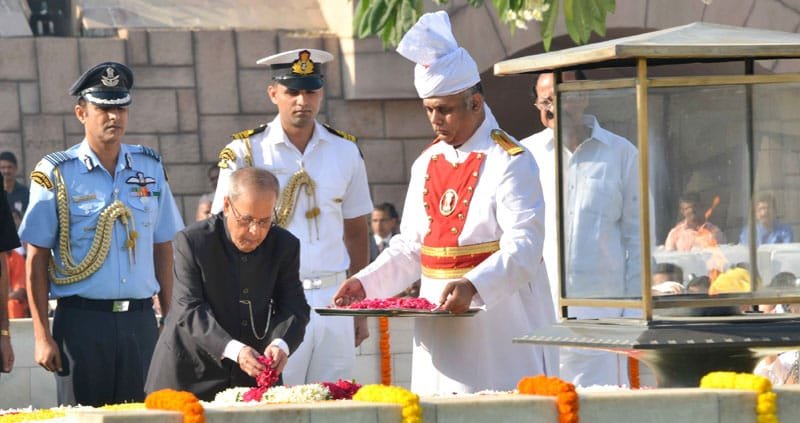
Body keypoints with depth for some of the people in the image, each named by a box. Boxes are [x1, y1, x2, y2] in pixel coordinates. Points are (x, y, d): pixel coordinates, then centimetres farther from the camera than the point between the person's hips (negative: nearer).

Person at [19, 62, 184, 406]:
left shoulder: (150, 168, 10)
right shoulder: (55, 174, -2)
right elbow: (37, 261, -2)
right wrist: (42, 336, -7)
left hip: (140, 322, 3)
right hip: (82, 322, -3)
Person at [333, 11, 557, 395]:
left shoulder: (510, 162, -8)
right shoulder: (427, 164, 14)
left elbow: (523, 247, -18)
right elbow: (410, 246, 18)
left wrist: (472, 286, -32)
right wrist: (365, 283, 3)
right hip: (440, 330, 6)